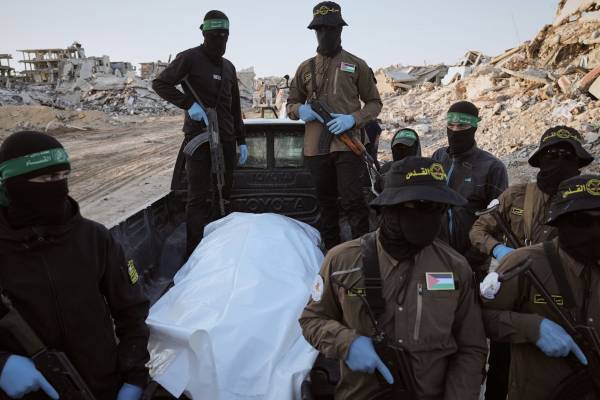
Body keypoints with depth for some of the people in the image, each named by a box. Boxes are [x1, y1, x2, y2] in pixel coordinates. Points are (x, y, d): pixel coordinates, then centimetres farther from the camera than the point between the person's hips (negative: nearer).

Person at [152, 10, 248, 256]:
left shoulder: (228, 67, 18)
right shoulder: (190, 58, -2)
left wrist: (241, 140, 18)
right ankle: (195, 251, -1)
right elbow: (160, 83, -5)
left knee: (224, 192, 9)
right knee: (199, 197, -8)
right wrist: (188, 104, -16)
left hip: (226, 139, 7)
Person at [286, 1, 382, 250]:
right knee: (326, 205, 11)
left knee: (352, 201, -11)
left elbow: (374, 104, 7)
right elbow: (291, 104, 19)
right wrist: (300, 110, -6)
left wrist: (353, 118, -13)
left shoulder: (356, 65, 6)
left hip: (348, 145, -3)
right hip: (316, 147, 4)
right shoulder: (305, 68, 14)